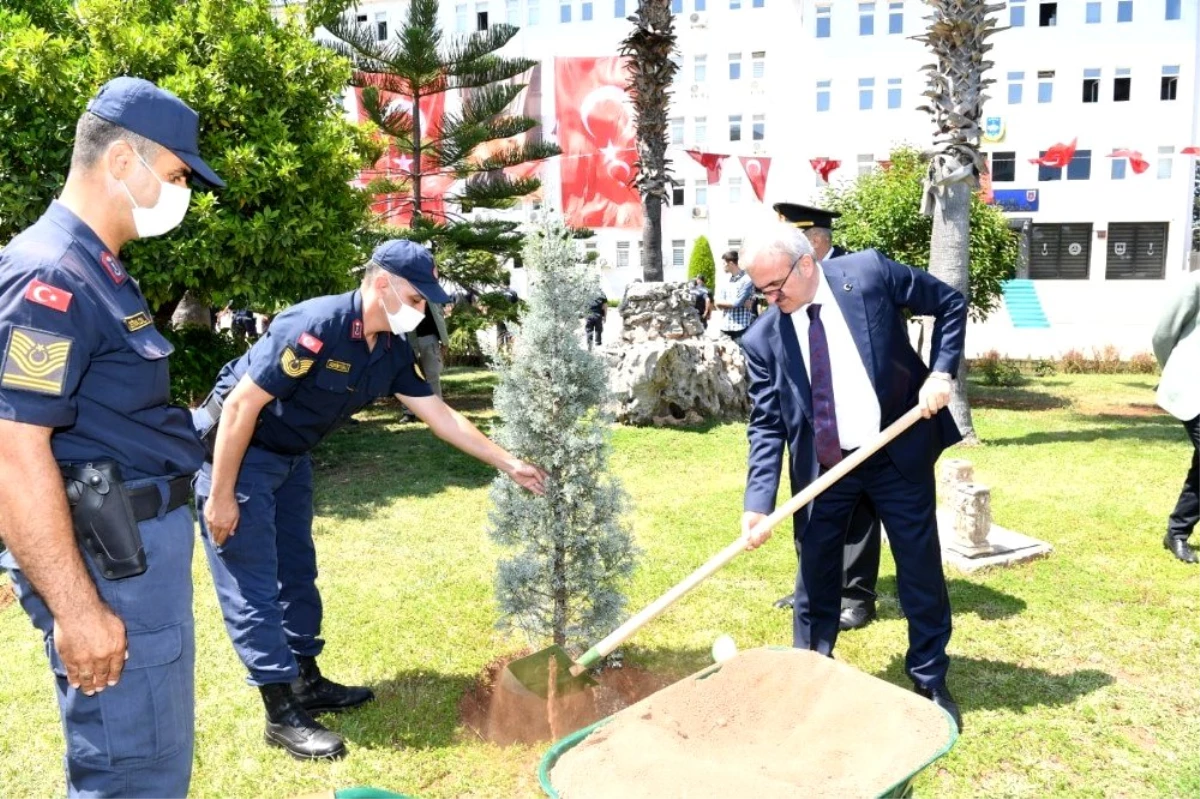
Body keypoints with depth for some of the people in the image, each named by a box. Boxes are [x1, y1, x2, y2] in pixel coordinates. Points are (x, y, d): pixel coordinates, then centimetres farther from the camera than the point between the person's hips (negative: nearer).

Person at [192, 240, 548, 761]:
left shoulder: (393, 350, -4)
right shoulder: (315, 326, -29)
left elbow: (441, 415, 3)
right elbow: (241, 405, -26)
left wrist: (508, 464, 3)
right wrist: (221, 496, -22)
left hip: (290, 458, 9)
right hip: (233, 451, -9)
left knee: (297, 574, 15)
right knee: (252, 586, -3)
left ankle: (307, 683, 29)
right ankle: (283, 714, 5)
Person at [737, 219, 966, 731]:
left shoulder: (869, 272, -11)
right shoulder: (763, 338, -7)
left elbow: (951, 304, 0)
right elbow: (766, 426, -6)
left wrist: (941, 371, -13)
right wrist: (758, 503, -17)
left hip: (899, 450, -1)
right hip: (821, 467, 1)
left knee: (921, 569, 10)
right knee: (815, 577, 8)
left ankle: (931, 682, 29)